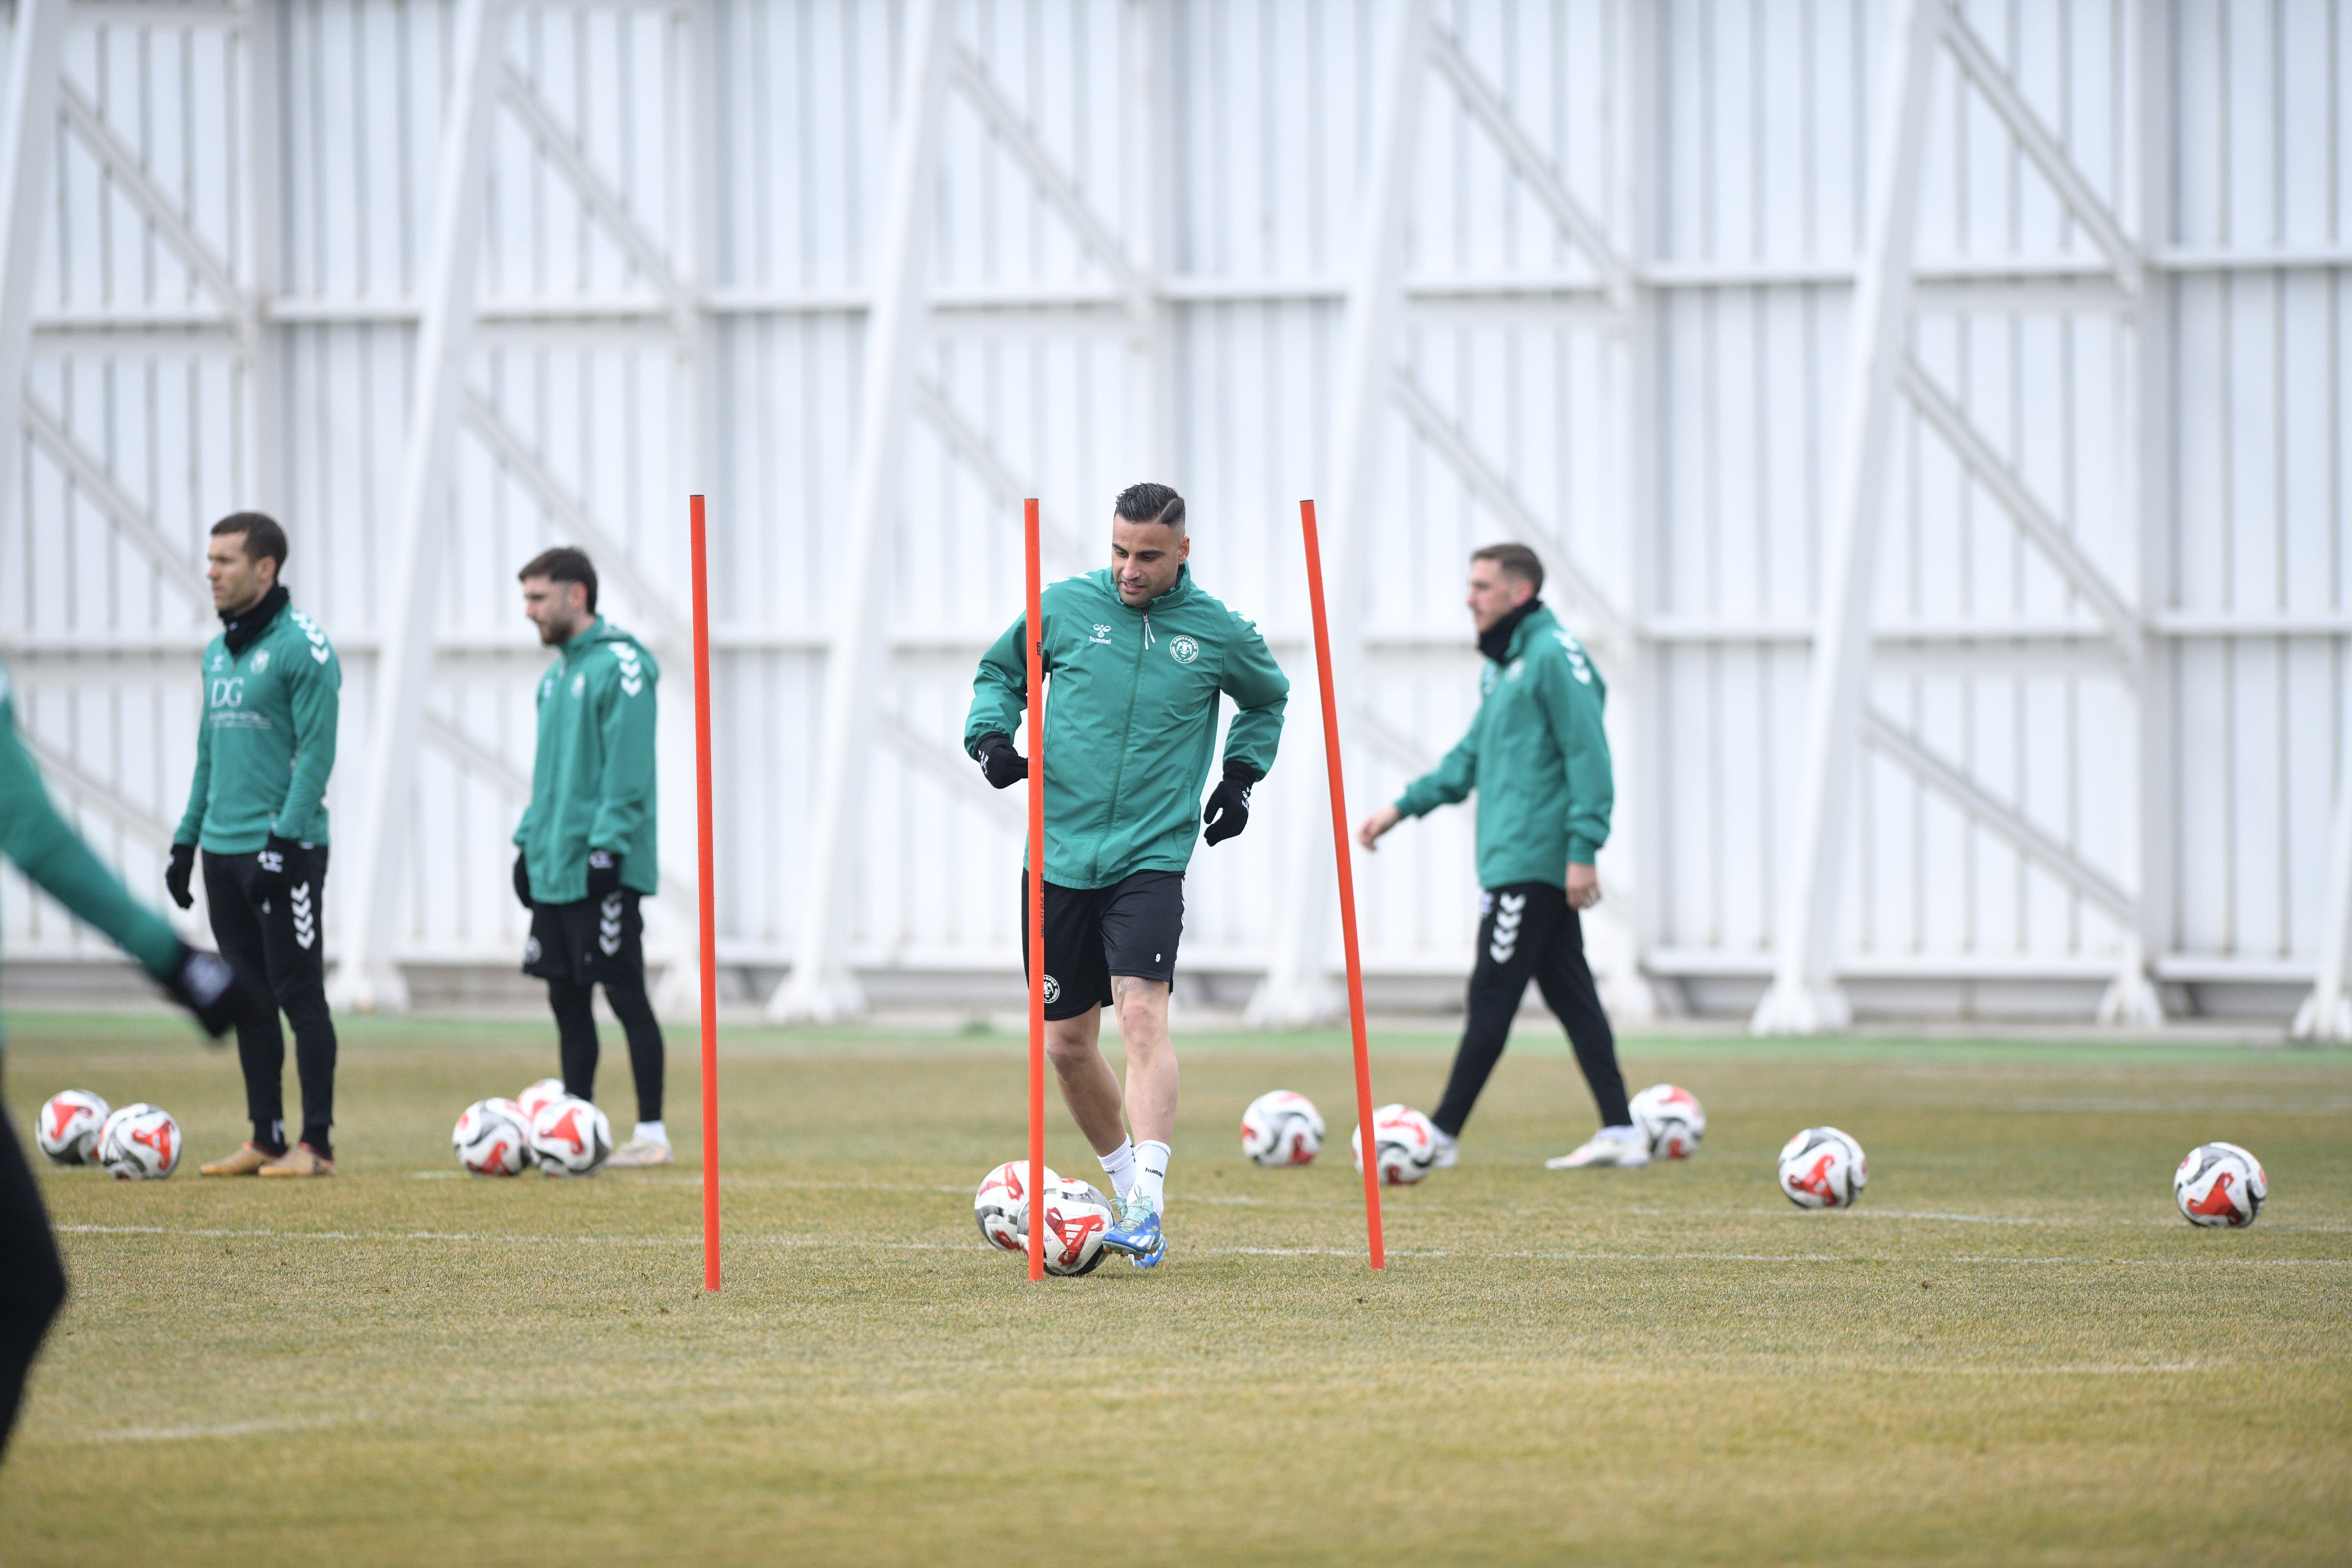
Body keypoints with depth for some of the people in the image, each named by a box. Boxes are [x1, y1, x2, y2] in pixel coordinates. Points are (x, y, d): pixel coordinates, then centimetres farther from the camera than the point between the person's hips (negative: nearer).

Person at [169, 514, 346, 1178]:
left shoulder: (302, 647, -10)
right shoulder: (219, 651, 15)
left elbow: (316, 751, -15)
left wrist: (283, 839, -20)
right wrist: (187, 839, 17)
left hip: (284, 849, -8)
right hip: (224, 851, 8)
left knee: (299, 995, -5)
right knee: (248, 999, 9)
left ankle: (316, 1144, -1)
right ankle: (265, 1139, 14)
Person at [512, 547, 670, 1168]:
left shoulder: (620, 666, -12)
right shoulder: (557, 673, 16)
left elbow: (627, 769, -17)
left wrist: (608, 847, -21)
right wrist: (529, 840, 17)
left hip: (602, 872, -9)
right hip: (554, 871, 9)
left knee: (625, 995, -5)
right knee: (566, 999, 9)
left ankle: (651, 1133, -2)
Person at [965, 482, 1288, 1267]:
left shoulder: (1217, 632, 1)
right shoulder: (1066, 606, 1)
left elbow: (1267, 696, 22)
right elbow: (1000, 669, 17)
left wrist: (1242, 775, 10)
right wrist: (990, 733, -2)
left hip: (1152, 857, -3)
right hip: (1059, 856, 3)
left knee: (1143, 1013, -22)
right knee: (1066, 1042, 7)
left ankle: (1149, 1209, -28)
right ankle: (1130, 1184, 27)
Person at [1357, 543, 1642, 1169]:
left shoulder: (1554, 656, -12)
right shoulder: (1502, 664, 19)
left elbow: (1588, 757, -17)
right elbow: (1472, 757, 25)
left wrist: (1583, 851, -22)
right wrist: (1403, 806, 17)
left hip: (1533, 866, -10)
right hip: (1511, 857, 10)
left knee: (1492, 998, -6)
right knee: (1569, 995, 8)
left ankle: (1442, 1135, -4)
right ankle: (1620, 1134, 8)